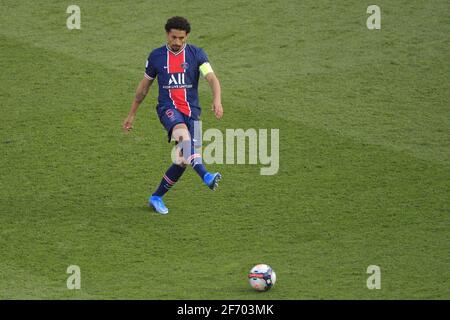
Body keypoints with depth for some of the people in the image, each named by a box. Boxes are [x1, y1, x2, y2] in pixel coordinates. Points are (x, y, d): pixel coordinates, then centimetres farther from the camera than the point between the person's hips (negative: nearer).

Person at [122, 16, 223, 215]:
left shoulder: (196, 54, 2)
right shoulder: (156, 56, 5)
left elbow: (211, 78, -11)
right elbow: (144, 87, 16)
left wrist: (217, 100, -31)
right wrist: (131, 115, 20)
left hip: (191, 110, 2)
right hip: (168, 108, -2)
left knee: (182, 160, -4)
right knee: (182, 132, -36)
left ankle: (157, 197, 18)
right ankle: (205, 176, -54)